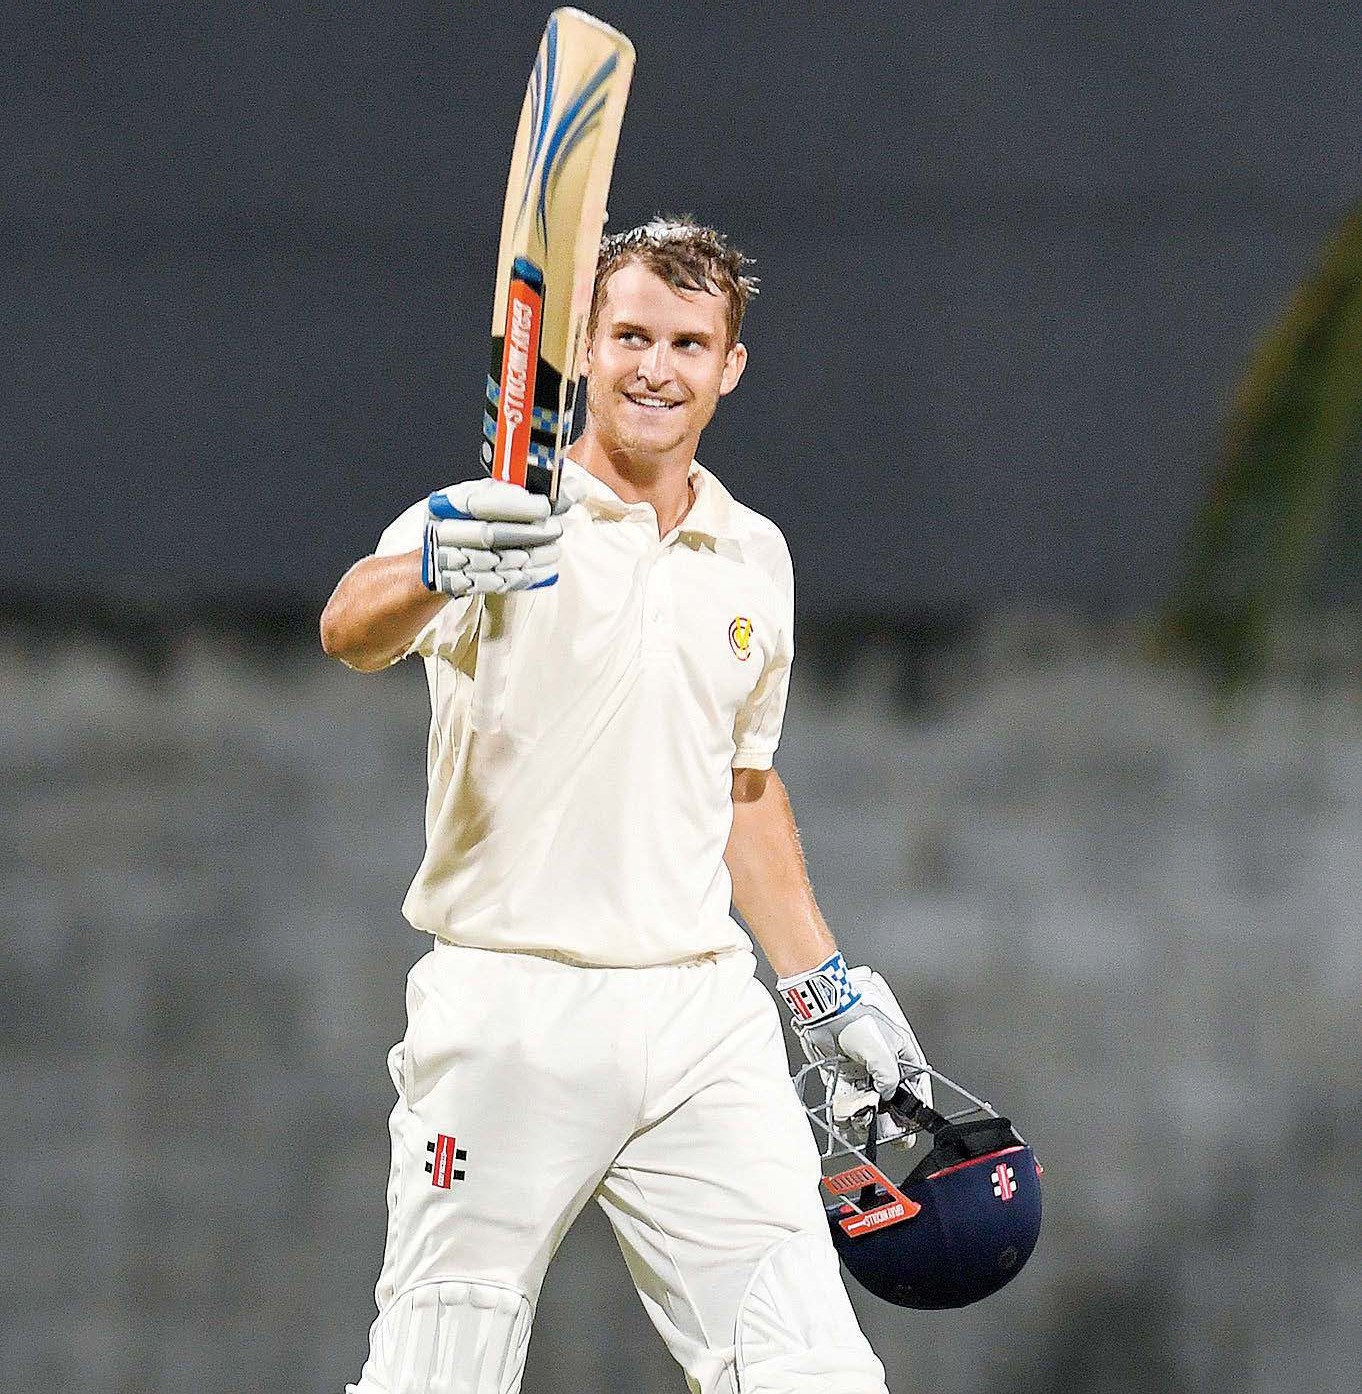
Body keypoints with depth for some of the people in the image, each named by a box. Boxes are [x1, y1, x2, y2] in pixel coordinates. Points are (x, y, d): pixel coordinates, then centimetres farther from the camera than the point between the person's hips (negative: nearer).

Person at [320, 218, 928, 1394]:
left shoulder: (754, 557, 15)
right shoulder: (496, 523, -4)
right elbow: (353, 628, -26)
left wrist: (825, 991, 25)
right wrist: (436, 564, -48)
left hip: (704, 1020, 4)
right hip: (508, 1017, -4)